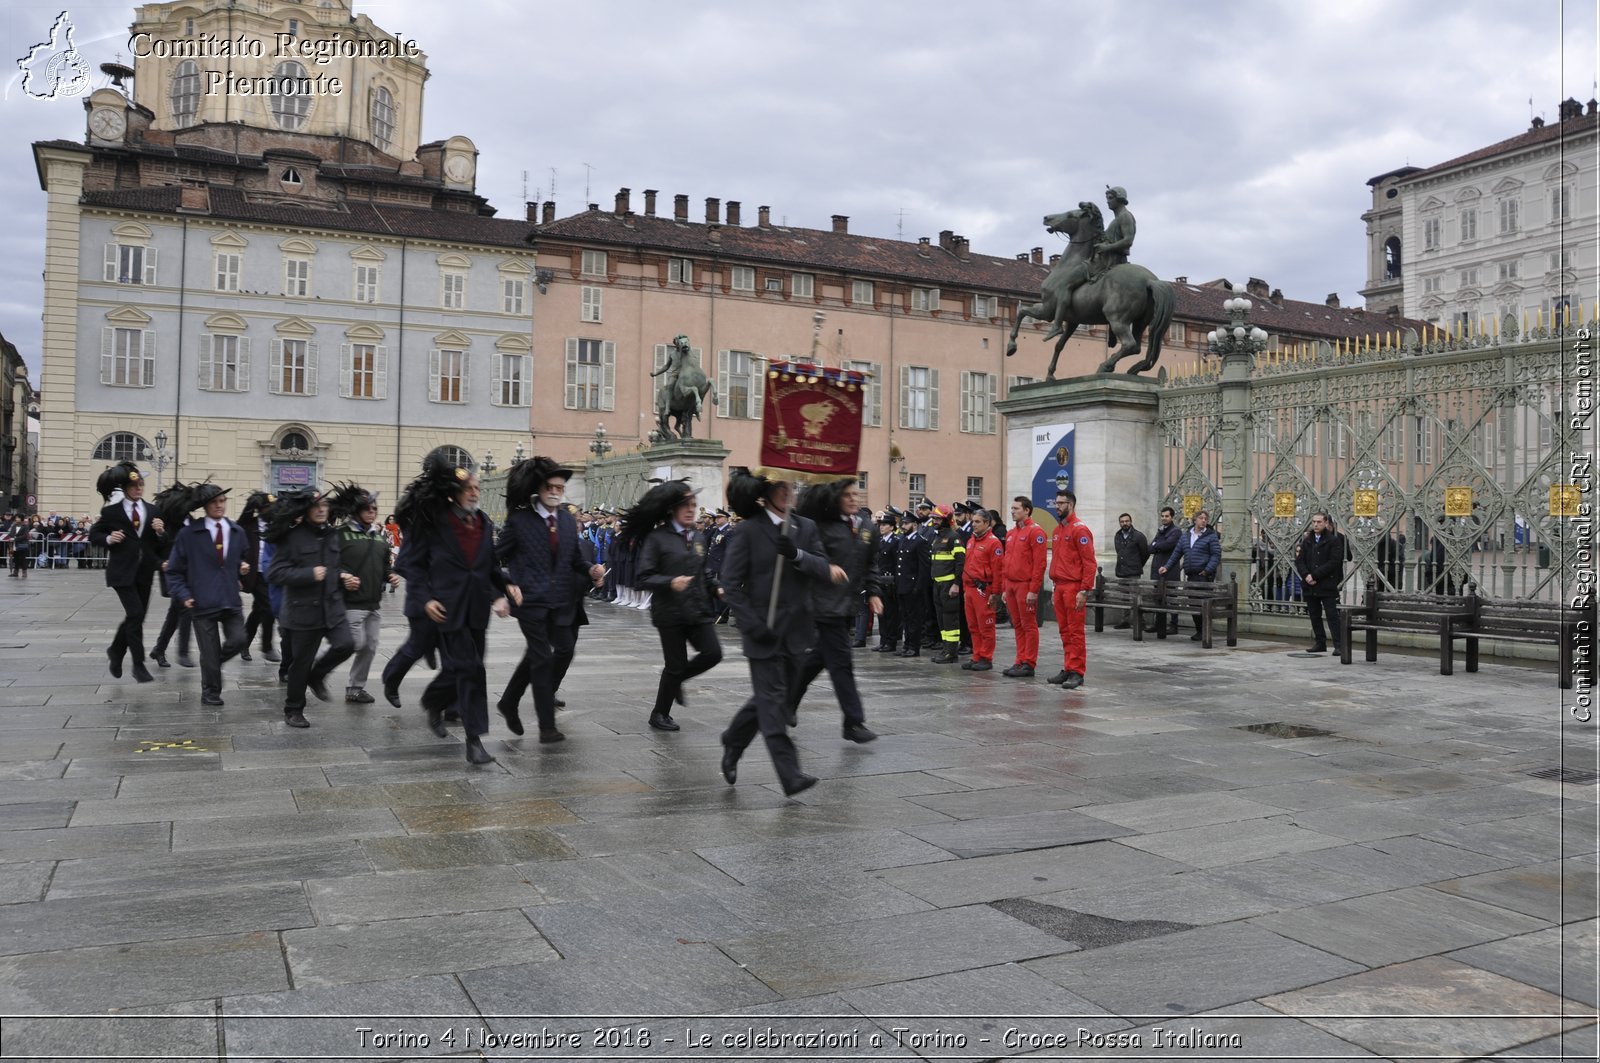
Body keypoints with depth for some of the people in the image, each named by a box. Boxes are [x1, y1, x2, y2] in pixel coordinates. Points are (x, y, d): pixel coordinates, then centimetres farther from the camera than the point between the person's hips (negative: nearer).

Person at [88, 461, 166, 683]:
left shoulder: (151, 511, 10)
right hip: (122, 571, -5)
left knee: (136, 617, 10)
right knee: (136, 614, -14)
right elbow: (93, 535, 6)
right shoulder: (111, 511, -1)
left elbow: (159, 545, 12)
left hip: (145, 571, 5)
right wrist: (108, 539, -14)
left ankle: (115, 650, 35)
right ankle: (139, 665, -6)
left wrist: (160, 532, -9)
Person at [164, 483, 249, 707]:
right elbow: (174, 570, 2)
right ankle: (210, 692, 22)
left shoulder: (237, 532, 8)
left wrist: (242, 568, -2)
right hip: (203, 602, -3)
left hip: (231, 600, 3)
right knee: (210, 651, 2)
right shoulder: (189, 533, -3)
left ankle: (215, 661, 20)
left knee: (239, 640, -11)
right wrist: (183, 595, -8)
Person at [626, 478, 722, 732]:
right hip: (670, 613, -5)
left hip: (697, 610, 5)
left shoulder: (698, 537, 11)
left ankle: (676, 681, 20)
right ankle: (659, 714, 23)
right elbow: (644, 578, -12)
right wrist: (671, 582, -26)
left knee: (713, 653, -10)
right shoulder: (657, 538, -8)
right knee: (675, 665, 0)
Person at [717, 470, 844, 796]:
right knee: (772, 699, -6)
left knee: (775, 696, 14)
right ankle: (790, 775, -6)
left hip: (796, 629, 5)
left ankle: (732, 742, 37)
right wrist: (751, 624, -15)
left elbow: (824, 569, -2)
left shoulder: (805, 527, 8)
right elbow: (730, 580, -8)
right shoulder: (748, 530, -6)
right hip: (764, 630, -5)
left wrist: (797, 555, -21)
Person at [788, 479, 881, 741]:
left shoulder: (868, 530, 11)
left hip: (848, 606, 7)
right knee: (841, 662, -6)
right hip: (827, 604, -7)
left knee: (819, 657, 18)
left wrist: (873, 593, 7)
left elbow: (871, 565, 17)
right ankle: (854, 722, -1)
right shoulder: (823, 526, -9)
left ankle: (789, 702, 36)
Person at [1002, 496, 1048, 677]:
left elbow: (1039, 564, -15)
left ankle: (1029, 664, 3)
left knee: (1029, 626, -1)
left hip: (1026, 586, -8)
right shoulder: (1011, 533, 16)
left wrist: (1033, 590, -18)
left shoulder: (1035, 531, -10)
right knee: (1018, 626, 11)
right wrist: (1005, 589, 16)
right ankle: (1020, 661, 17)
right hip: (1011, 585, 8)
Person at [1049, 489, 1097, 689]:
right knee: (1064, 631, 10)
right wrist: (1055, 588, 17)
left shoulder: (1079, 529, -9)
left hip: (1074, 588, -8)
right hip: (1059, 588, 8)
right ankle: (1068, 669, 16)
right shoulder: (1057, 530, 17)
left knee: (1075, 632, -5)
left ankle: (1077, 672, -1)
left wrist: (1084, 591, -17)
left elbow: (1089, 562, -13)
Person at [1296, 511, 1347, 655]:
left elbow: (1333, 562, -12)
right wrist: (1306, 575, -11)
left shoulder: (1334, 540, -3)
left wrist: (1314, 575, -15)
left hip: (1327, 586, -5)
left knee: (1333, 615, -6)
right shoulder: (1306, 541, 12)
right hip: (1310, 586, 5)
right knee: (1315, 616, 11)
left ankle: (1338, 645, -5)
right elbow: (1299, 560, 7)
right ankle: (1320, 643, 19)